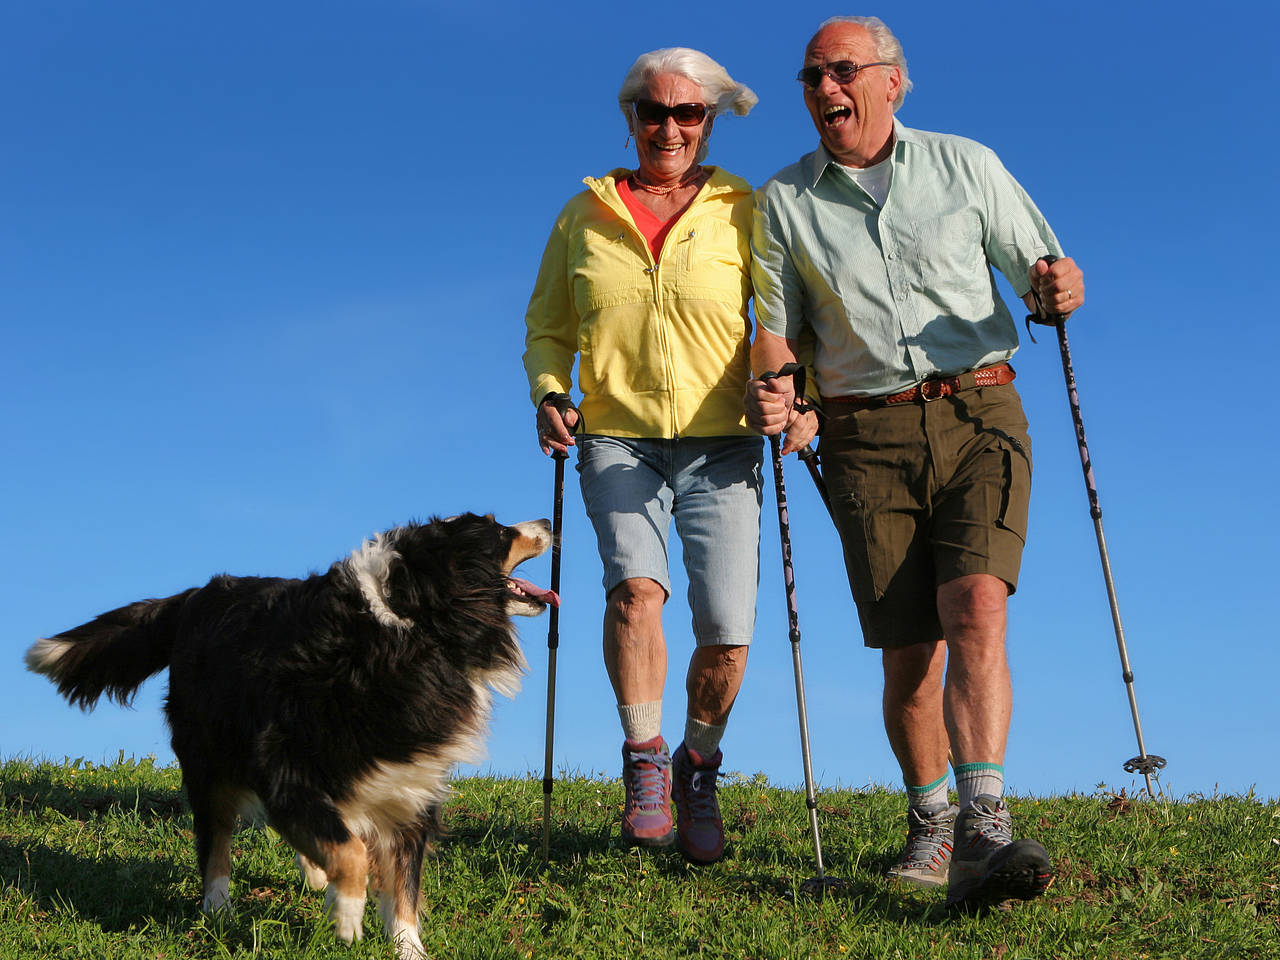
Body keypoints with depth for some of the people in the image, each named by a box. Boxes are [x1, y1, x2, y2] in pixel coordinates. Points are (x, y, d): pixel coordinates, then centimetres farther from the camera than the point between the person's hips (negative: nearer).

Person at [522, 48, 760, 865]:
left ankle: (698, 769, 22)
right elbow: (548, 327, 18)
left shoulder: (746, 213, 5)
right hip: (618, 440, 1)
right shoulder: (584, 217, 10)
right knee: (635, 583, -25)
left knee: (728, 634, -7)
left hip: (720, 445, 0)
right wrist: (549, 393, -1)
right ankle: (644, 766, -7)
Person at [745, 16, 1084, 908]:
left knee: (975, 609, -21)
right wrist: (775, 395, -11)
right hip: (868, 439, 1)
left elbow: (1041, 270, 11)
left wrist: (1062, 288, -13)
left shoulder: (966, 165, 9)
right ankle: (932, 821, 20)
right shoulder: (784, 201, 10)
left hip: (978, 414, -1)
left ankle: (983, 833, -26)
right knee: (909, 650, -1)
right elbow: (780, 332, 10)